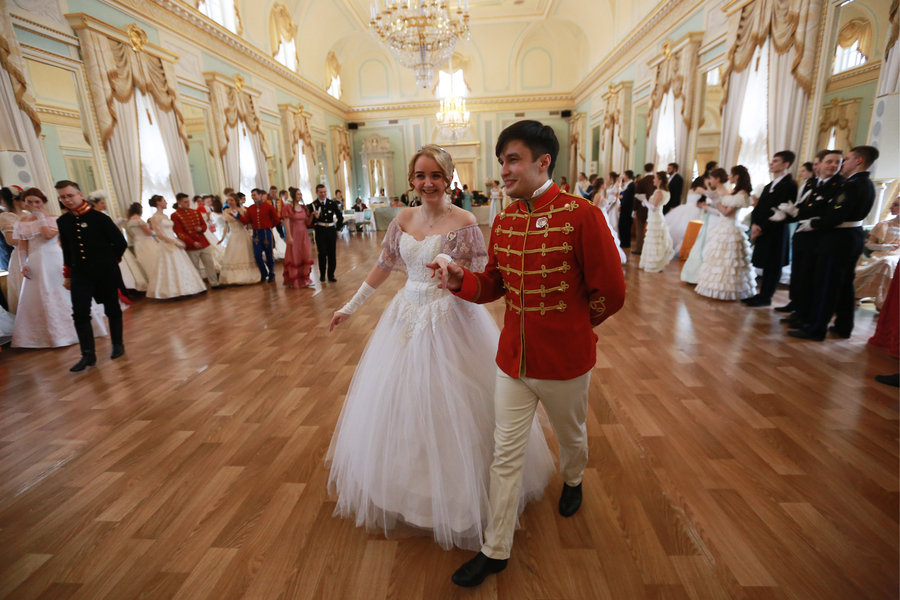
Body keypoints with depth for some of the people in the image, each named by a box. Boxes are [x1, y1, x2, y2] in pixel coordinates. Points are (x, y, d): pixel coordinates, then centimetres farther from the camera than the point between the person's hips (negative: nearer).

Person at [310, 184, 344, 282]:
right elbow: (312, 221, -6)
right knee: (322, 253, -1)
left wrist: (338, 226, 10)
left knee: (332, 254, 4)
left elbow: (340, 215, 14)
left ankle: (331, 275, 14)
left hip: (331, 230, 2)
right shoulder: (314, 205, -4)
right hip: (320, 231, -2)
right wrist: (315, 216, -26)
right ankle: (322, 274, 14)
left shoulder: (332, 203, 2)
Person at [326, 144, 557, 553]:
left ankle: (456, 498, 28)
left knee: (447, 407, 3)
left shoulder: (463, 222, -10)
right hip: (407, 317, 6)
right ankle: (406, 487, 41)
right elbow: (383, 267, 13)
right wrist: (351, 306, 16)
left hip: (451, 323, -5)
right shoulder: (403, 219, 5)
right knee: (398, 404, 15)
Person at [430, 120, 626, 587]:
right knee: (505, 455, 11)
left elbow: (610, 292, -12)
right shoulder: (503, 222, 0)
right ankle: (496, 550, 29)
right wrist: (460, 281, -11)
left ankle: (573, 481, 61)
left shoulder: (580, 214, -17)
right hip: (512, 357, 4)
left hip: (565, 361, -3)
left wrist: (572, 326, 2)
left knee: (571, 436, 25)